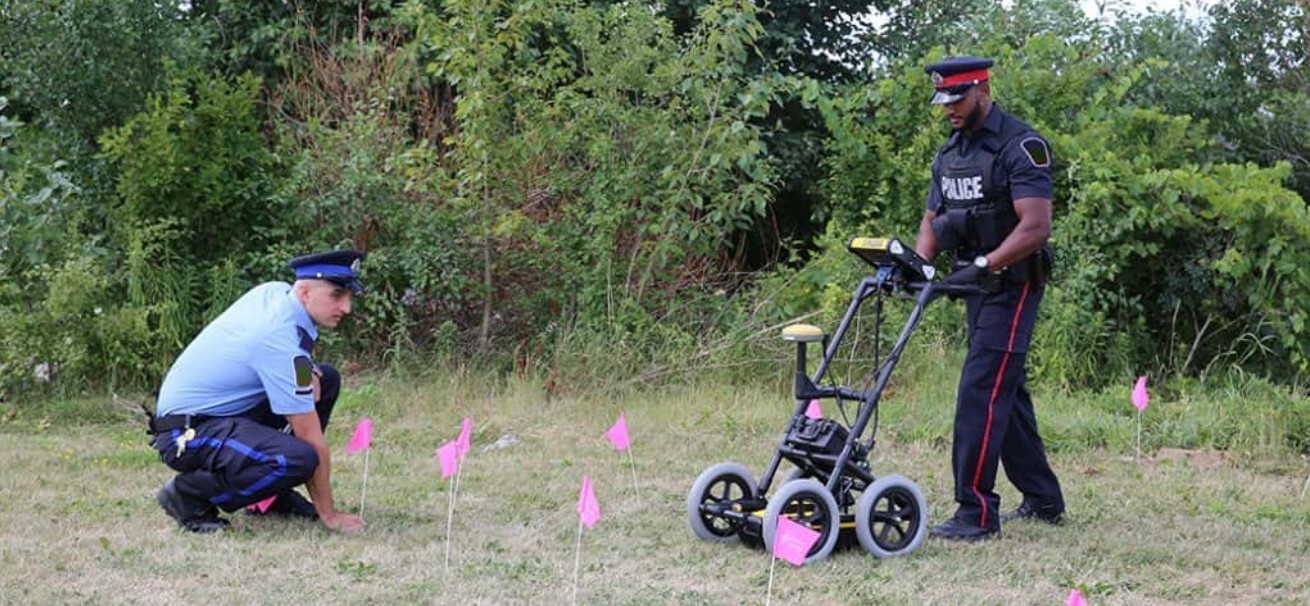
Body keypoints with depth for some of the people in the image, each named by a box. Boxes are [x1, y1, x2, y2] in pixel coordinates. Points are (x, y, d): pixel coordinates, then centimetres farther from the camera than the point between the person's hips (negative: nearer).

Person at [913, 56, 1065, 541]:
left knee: (981, 390, -15)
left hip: (1012, 286, -9)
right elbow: (933, 220, 13)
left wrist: (982, 265, -31)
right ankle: (1042, 499, 26)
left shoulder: (1020, 147, -15)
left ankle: (976, 513, -14)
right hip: (978, 287, 9)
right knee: (1006, 392, 14)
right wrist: (918, 263, -7)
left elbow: (1036, 227, -23)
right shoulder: (949, 154, 11)